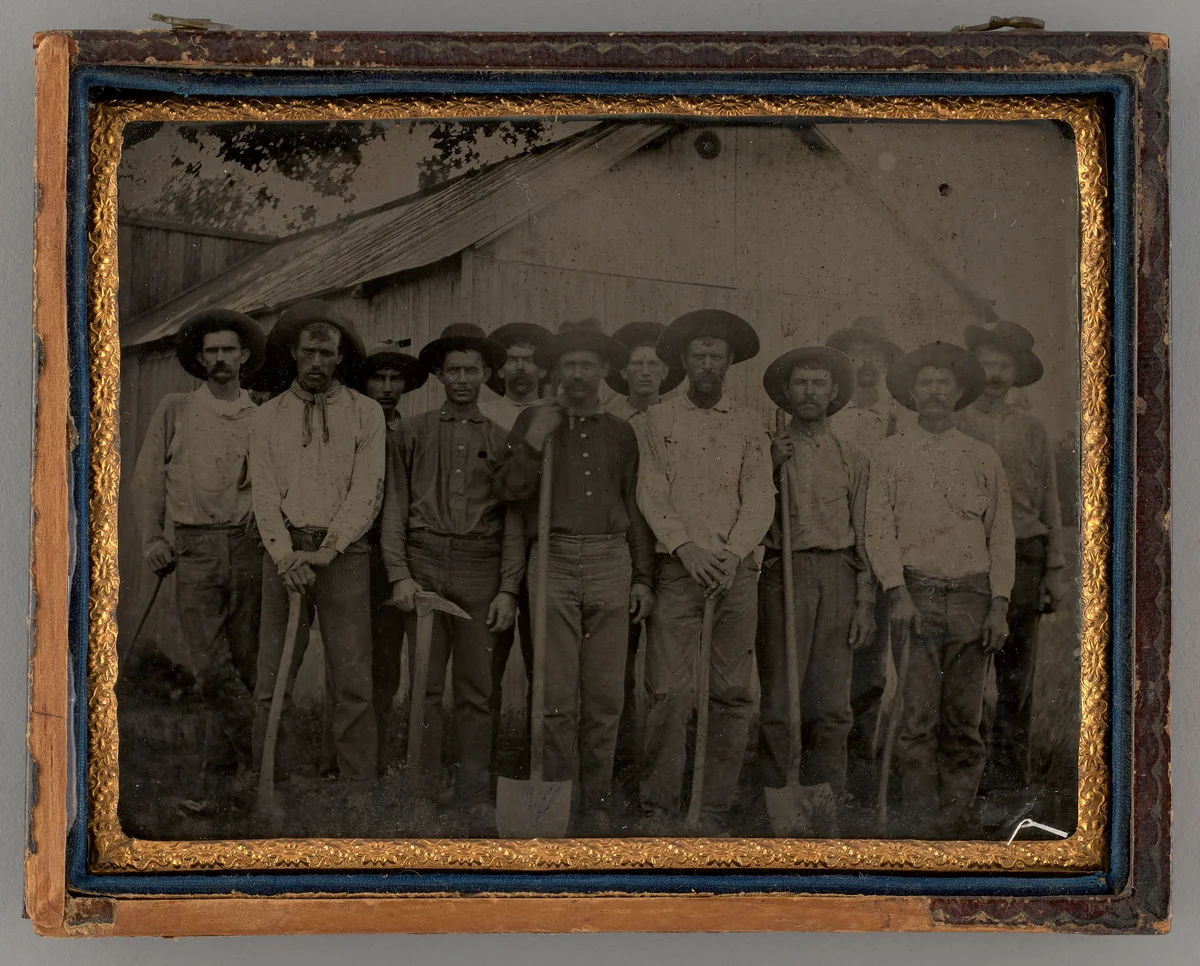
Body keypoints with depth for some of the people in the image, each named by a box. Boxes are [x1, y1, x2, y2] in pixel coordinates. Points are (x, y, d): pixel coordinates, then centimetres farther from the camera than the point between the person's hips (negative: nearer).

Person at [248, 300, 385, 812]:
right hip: (283, 552, 2)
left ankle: (357, 788, 2)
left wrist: (327, 549, -12)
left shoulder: (365, 413, 6)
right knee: (272, 676, 1)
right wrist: (286, 556, -11)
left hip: (343, 553, -1)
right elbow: (264, 493, 3)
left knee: (351, 677, -4)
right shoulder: (268, 416, 10)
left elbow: (367, 491, -1)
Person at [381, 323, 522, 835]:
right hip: (424, 564, 0)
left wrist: (508, 589, 0)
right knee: (426, 685, 1)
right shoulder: (414, 431, 10)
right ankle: (424, 795, 7)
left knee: (475, 687, 1)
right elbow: (395, 507, 7)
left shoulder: (501, 439, 11)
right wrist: (400, 575, -4)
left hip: (480, 569, 0)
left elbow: (513, 521, 9)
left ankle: (474, 795, 8)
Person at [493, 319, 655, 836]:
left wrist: (642, 577, 15)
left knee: (605, 696, 1)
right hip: (553, 559, -2)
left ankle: (596, 803, 8)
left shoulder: (619, 433, 16)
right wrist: (534, 443, -11)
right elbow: (508, 490, 2)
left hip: (610, 561, 2)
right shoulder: (534, 421, 10)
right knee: (557, 696, -5)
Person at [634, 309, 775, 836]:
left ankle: (716, 810, 5)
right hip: (678, 569, -2)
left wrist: (732, 554, -8)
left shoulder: (749, 424, 13)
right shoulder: (655, 421, 11)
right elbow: (651, 493, 3)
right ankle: (658, 809, -2)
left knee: (733, 692, -1)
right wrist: (685, 547, -10)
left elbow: (760, 497, 6)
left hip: (736, 570, 2)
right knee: (669, 690, -9)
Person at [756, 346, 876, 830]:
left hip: (839, 576, 2)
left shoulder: (852, 458, 16)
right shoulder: (768, 451, 10)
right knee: (779, 699, -6)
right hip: (784, 573, -2)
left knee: (831, 704, 2)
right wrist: (769, 469, -6)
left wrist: (865, 600, 5)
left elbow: (864, 534, 13)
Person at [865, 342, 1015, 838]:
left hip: (973, 598, 2)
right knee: (916, 715, -9)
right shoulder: (890, 453, 11)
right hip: (917, 594, -2)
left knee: (963, 718, 2)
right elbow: (878, 527, 4)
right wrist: (898, 593, -8)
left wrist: (999, 605, 2)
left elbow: (1002, 536, 13)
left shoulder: (984, 458, 16)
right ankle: (917, 822, -7)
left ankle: (956, 816, 7)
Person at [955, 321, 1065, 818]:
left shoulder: (1032, 431, 14)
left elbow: (1050, 503, 15)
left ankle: (1009, 779, 6)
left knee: (1015, 675, 1)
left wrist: (1054, 570, 10)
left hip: (1022, 558, 2)